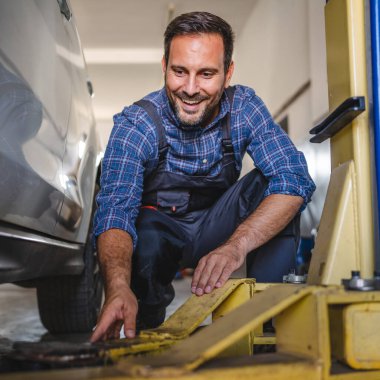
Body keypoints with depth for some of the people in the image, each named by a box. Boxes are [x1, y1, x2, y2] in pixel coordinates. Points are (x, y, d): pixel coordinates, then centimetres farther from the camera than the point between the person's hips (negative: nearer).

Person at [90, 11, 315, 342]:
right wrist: (118, 287, -53)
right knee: (144, 232, -36)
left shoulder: (244, 108, -15)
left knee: (273, 183, -23)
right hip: (159, 234, -1)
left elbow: (296, 180, -27)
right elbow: (115, 210, -31)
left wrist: (236, 245, -44)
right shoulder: (135, 125, -21)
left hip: (215, 231, 2)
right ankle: (147, 331, -5)